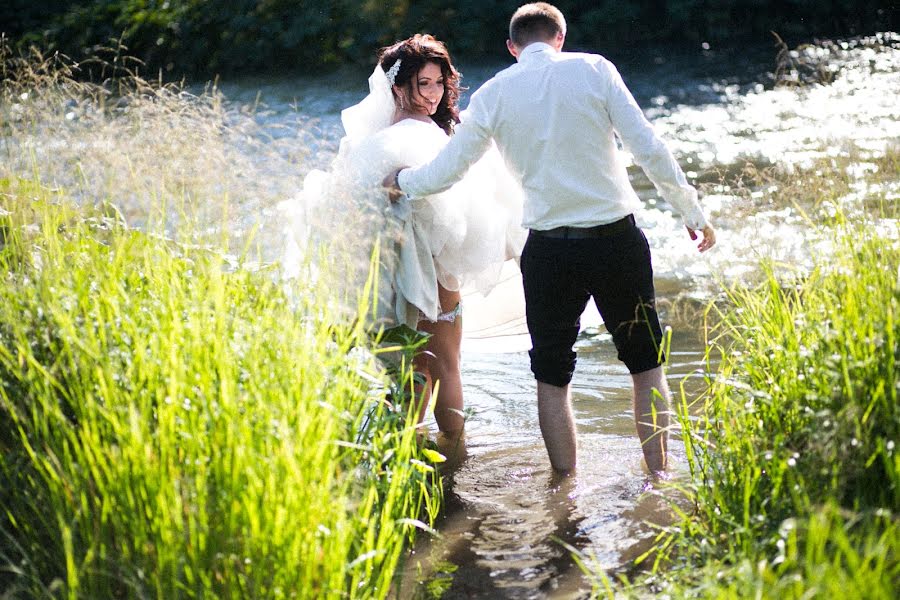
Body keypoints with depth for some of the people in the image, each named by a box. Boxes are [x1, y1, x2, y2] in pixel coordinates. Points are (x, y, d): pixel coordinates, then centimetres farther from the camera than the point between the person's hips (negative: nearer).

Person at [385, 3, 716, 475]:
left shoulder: (493, 94, 1)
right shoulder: (593, 69, -2)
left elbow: (443, 172, 6)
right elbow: (649, 149, -6)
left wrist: (398, 181, 27)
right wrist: (693, 212, 3)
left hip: (549, 250, 1)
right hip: (617, 240, 0)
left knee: (552, 374, 15)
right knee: (646, 363, 15)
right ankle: (659, 479, 15)